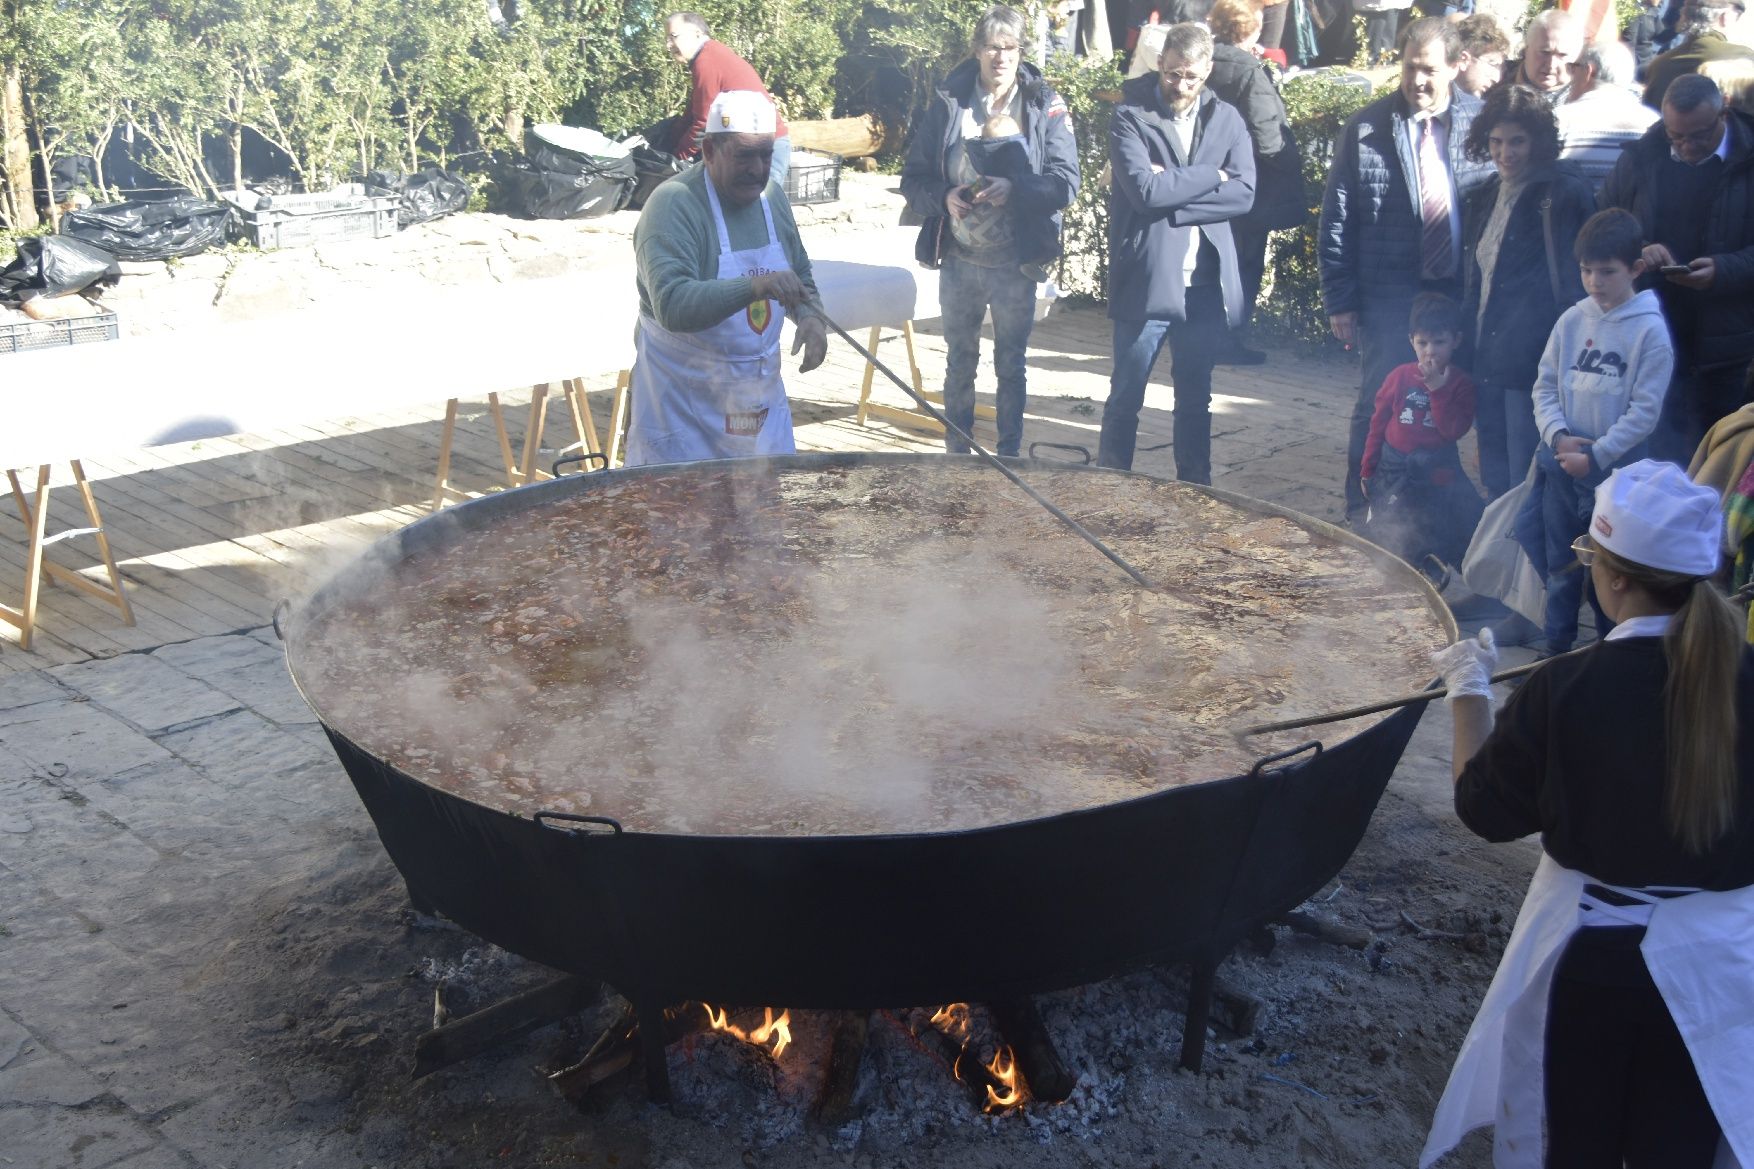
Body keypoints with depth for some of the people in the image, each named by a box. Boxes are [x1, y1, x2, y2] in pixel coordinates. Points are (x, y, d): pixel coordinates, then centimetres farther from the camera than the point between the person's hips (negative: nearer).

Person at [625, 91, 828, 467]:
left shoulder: (772, 196, 5)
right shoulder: (672, 205, -18)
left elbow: (800, 275, 19)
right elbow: (672, 305, -30)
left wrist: (810, 316, -3)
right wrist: (754, 287, -42)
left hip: (762, 393, 7)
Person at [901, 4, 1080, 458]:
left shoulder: (1045, 106, -5)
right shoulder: (947, 102, 0)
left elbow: (1065, 182, -11)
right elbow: (913, 177, 1)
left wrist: (1015, 190, -28)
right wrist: (943, 197, -19)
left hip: (1015, 264, -1)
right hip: (958, 262, 2)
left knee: (1011, 365, 11)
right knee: (959, 363, 14)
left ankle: (1010, 455, 24)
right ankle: (956, 453, 27)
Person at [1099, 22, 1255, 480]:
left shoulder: (1227, 120, 8)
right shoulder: (1131, 117, -4)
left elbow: (1243, 193, -5)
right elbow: (1145, 189, -18)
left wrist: (1173, 189, -13)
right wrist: (1210, 176, -9)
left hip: (1206, 283, 4)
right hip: (1145, 279, -3)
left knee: (1196, 397, 12)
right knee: (1126, 395, 5)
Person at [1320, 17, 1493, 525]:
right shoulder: (1366, 130, -2)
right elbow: (1336, 221, -1)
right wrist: (1339, 299, -5)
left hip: (1461, 292, 2)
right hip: (1390, 296, -2)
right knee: (1381, 401, -1)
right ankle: (1363, 506, 13)